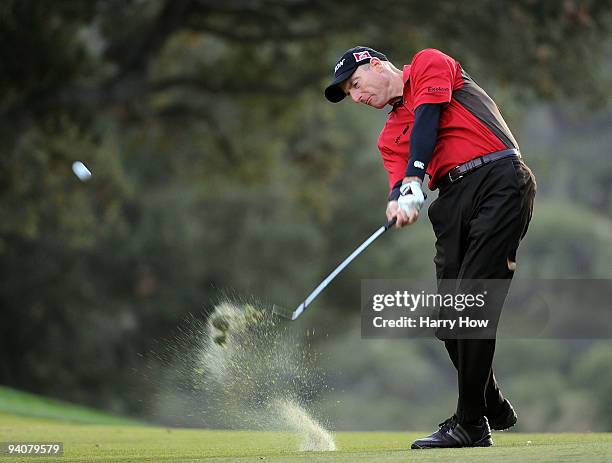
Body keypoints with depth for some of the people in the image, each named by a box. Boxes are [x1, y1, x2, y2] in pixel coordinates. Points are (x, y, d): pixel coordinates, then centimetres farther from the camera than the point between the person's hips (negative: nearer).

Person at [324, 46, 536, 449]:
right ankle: (493, 408, 19)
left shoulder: (429, 64, 10)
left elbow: (426, 118, -6)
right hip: (454, 201, 7)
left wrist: (413, 182, -18)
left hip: (500, 179, -7)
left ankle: (471, 424, -14)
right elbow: (399, 182, 8)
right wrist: (399, 200, -17)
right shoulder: (390, 136, 25)